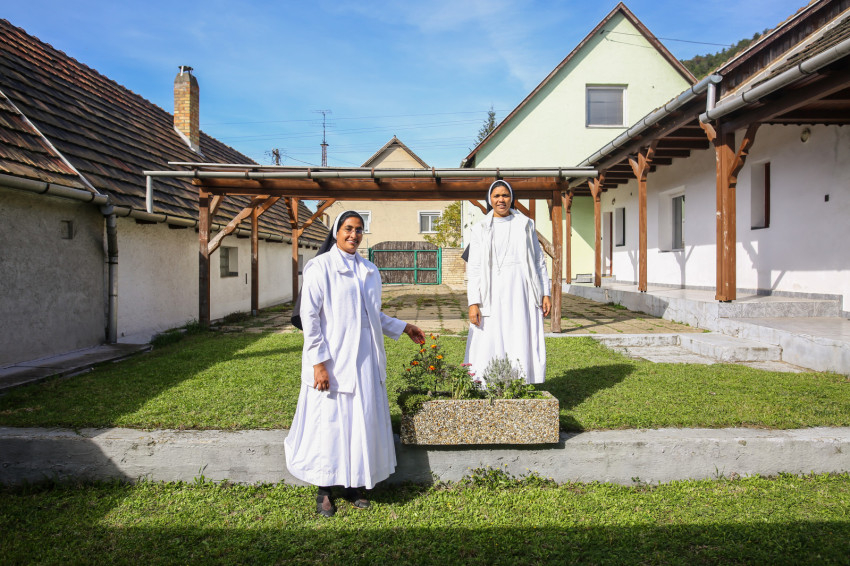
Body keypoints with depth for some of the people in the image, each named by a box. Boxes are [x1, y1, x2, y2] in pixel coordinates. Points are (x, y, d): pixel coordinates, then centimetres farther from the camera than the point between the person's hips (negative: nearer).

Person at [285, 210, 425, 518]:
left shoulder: (369, 270, 12)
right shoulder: (320, 267, -7)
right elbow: (309, 316, -11)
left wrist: (403, 327, 20)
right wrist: (318, 362, -16)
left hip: (365, 357, 6)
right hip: (333, 358, -6)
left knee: (363, 420, 10)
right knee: (329, 420, 2)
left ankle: (354, 484, 25)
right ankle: (324, 490, 19)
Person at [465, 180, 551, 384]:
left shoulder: (525, 224, 12)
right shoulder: (480, 229, 8)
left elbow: (539, 261, 13)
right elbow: (473, 268, 3)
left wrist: (545, 293, 5)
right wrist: (473, 303, -6)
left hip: (522, 293, 1)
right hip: (493, 296, -1)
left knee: (523, 346, 0)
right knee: (490, 347, -3)